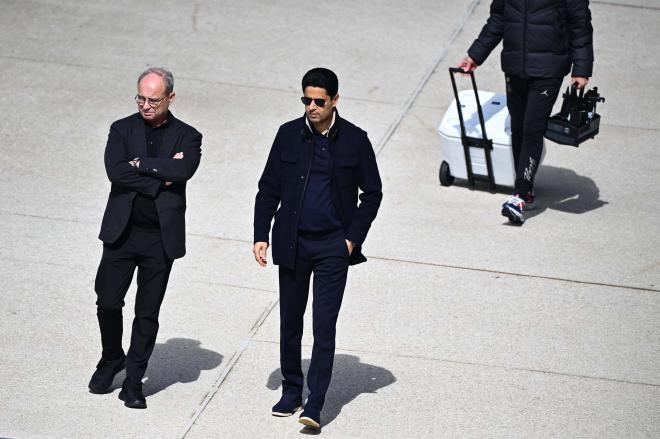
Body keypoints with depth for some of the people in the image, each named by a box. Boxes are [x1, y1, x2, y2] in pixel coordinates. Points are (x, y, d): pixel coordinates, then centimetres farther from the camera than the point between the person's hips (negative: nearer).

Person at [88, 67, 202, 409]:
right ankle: (111, 359, 27)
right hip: (121, 231, 1)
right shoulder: (122, 129, 6)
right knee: (107, 301, 1)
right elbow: (115, 171, -11)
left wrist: (141, 163, -12)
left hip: (161, 237, -1)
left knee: (148, 312, 4)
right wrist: (160, 177, -14)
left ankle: (134, 379, 16)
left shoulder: (187, 136, 5)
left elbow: (184, 170, -17)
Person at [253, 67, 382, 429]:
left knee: (324, 325, -7)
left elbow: (372, 193, 3)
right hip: (292, 244, 3)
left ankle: (314, 404, -6)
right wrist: (261, 235, -1)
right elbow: (269, 189, 6)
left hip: (333, 246, -3)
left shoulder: (354, 140, -4)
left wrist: (353, 238, -6)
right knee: (290, 322, 11)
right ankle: (291, 391, 27)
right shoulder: (289, 135, 0)